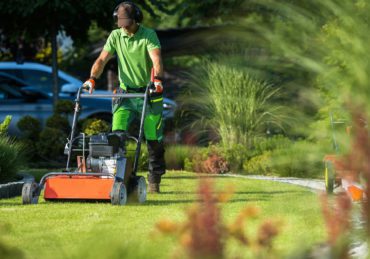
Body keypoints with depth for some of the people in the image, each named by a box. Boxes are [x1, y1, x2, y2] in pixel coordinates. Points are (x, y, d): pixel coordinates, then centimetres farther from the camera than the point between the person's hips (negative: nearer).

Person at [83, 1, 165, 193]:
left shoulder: (149, 35, -10)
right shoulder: (115, 36, 1)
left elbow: (156, 60, -25)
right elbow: (102, 60, -6)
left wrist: (157, 79, -44)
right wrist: (92, 78, -25)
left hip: (148, 93, -2)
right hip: (125, 92, 2)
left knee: (154, 139, 2)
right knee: (117, 133, -14)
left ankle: (154, 181, 15)